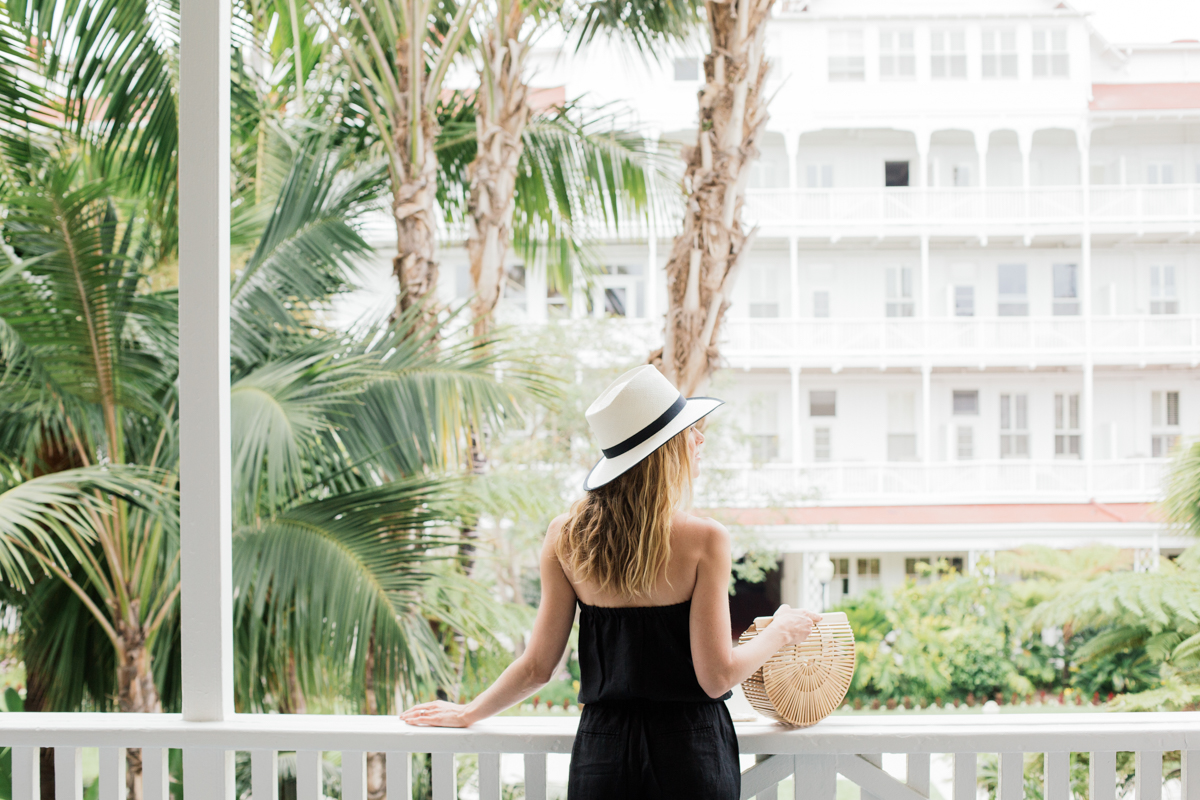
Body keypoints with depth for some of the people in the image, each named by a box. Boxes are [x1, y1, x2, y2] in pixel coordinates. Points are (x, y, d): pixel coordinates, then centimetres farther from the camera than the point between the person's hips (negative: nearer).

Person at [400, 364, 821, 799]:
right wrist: (780, 631, 4)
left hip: (602, 750, 3)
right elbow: (716, 676, -12)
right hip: (691, 753, -3)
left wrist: (467, 713, 18)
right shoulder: (703, 539, -12)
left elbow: (537, 668, 2)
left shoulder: (566, 537, -2)